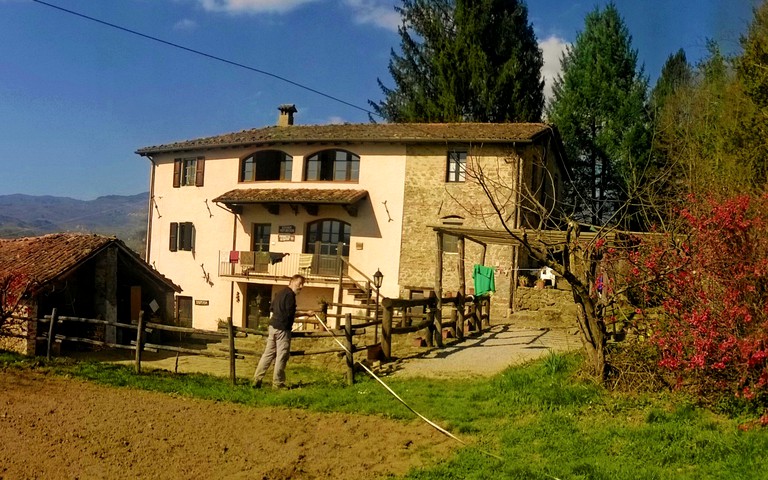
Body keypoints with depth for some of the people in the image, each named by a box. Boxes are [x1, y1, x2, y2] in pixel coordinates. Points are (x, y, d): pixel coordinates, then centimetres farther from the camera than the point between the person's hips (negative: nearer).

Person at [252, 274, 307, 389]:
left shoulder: (280, 293, 16)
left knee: (268, 354, 13)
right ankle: (278, 383, 4)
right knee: (282, 356, -1)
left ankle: (257, 380, 13)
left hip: (273, 326, 9)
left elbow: (272, 308, 21)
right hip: (283, 328, -9)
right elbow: (290, 314, -19)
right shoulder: (290, 295, -13)